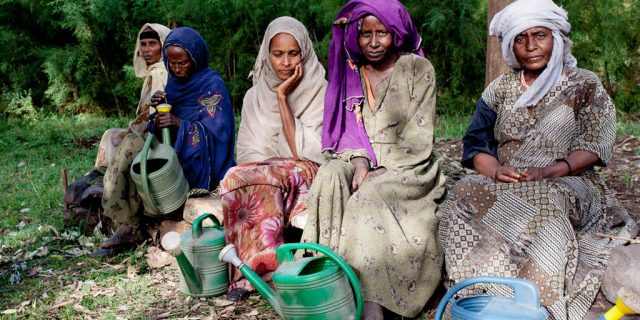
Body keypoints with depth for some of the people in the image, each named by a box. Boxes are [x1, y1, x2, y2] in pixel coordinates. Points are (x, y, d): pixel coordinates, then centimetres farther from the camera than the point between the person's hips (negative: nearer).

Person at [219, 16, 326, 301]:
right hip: (263, 173, 4)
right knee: (240, 177, -32)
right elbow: (247, 152, 5)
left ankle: (250, 270, -29)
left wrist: (283, 98, -14)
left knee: (241, 180, -32)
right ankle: (265, 268, -29)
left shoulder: (321, 92, -3)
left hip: (307, 177, -3)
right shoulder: (255, 95, 10)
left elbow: (305, 151, -13)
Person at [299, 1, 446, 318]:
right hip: (364, 159, 4)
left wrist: (382, 172, -18)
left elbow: (418, 137, -8)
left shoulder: (418, 70, -2)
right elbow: (348, 129, 7)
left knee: (369, 197, -34)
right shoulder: (351, 73, 11)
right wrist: (359, 162, -14)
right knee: (330, 177, -30)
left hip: (407, 166, -3)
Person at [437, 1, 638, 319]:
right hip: (504, 185, 3)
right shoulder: (500, 88, 16)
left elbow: (594, 148, -2)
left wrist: (548, 172, -20)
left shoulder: (585, 85, 9)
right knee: (465, 193, -31)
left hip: (566, 184, -2)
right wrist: (495, 170, -16)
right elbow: (476, 144, 8)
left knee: (544, 200, -39)